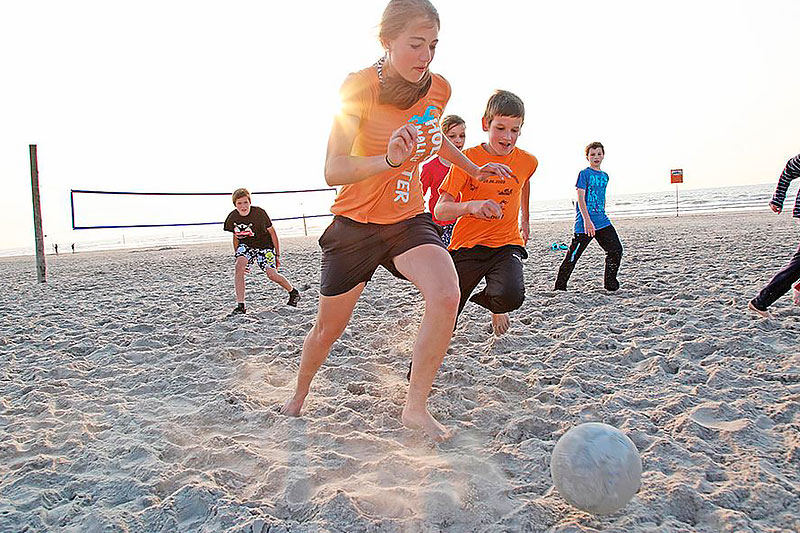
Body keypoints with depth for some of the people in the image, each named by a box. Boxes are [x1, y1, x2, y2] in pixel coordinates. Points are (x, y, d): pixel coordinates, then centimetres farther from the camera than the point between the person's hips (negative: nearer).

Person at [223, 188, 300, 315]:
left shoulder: (259, 213, -23)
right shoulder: (233, 217, -12)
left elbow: (272, 233, -11)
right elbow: (236, 237, 6)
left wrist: (277, 255, -8)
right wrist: (237, 255, 9)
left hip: (265, 245, -3)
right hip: (246, 245, 3)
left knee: (272, 274, -13)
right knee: (238, 267, -24)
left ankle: (293, 293, 18)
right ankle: (240, 306, -21)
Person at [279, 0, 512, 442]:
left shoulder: (439, 89, -3)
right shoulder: (359, 87, -19)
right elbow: (333, 171, -32)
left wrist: (473, 169, 26)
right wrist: (388, 160, -48)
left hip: (409, 219, 3)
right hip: (355, 224, -3)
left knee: (446, 295, -27)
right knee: (327, 330, 10)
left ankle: (415, 407, -10)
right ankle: (298, 394, 42)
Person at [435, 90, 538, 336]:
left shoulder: (527, 161, 0)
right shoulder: (467, 158, -10)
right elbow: (440, 210, -18)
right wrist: (472, 206, -38)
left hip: (506, 243, 2)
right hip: (468, 244, -1)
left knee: (511, 297, -30)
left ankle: (495, 305, 9)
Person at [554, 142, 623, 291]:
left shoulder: (605, 176, 15)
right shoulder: (584, 174, -5)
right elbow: (580, 198, -13)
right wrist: (587, 220, -21)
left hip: (602, 221, 7)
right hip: (585, 223, -7)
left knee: (616, 249, 0)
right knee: (573, 256, -4)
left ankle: (610, 283, 13)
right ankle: (560, 286, 8)